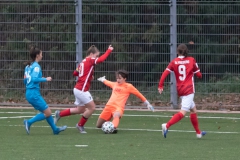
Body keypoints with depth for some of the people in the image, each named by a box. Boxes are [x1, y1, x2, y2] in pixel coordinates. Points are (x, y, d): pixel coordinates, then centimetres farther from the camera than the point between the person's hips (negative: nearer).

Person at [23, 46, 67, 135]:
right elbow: (34, 79, -25)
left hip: (29, 93, 10)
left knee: (47, 112, 16)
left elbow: (25, 81, 18)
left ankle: (55, 129, 22)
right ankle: (29, 122, -8)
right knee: (47, 113, -4)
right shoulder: (36, 66, -12)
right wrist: (45, 79, -13)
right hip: (34, 93, -10)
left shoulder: (28, 66, 14)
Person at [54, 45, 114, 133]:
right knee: (91, 107, -2)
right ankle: (80, 125, 11)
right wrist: (109, 50, -17)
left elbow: (75, 73, 19)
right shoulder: (90, 60, -12)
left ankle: (60, 114, 21)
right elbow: (101, 59, -27)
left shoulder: (83, 62, 13)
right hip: (82, 90, -9)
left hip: (78, 89, 9)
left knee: (80, 110, 19)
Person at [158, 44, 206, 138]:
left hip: (180, 90, 5)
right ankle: (167, 125, -31)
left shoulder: (174, 62, 3)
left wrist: (160, 86, -4)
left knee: (193, 110, 21)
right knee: (183, 112, -12)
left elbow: (165, 73, -8)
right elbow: (199, 75, 2)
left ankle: (198, 132, 28)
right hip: (189, 90, -5)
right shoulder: (191, 60, -2)